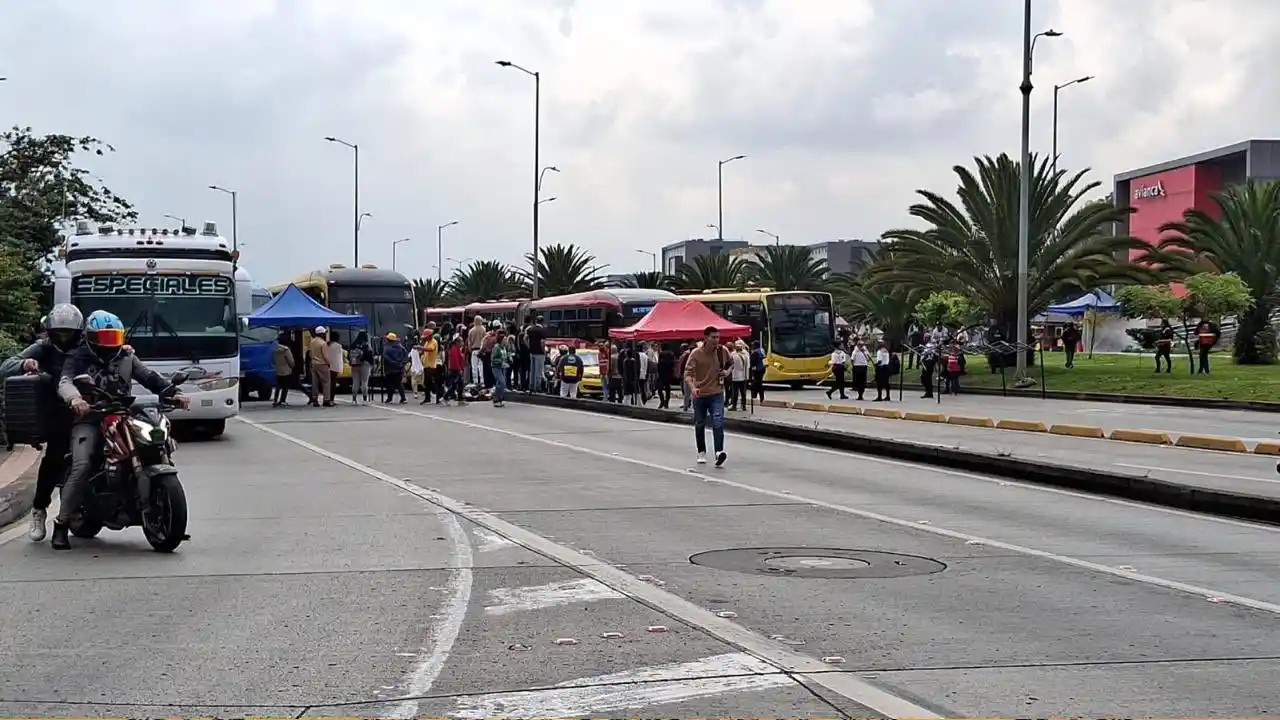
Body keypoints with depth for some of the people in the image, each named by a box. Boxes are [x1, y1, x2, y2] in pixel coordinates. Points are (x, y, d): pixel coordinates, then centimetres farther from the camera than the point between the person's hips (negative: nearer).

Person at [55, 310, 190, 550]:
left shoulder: (126, 358, 19)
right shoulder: (79, 359, 6)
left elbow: (150, 377, 11)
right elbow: (65, 382, -12)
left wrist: (174, 392, -8)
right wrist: (75, 398, -37)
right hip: (89, 420, -4)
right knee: (82, 466, -25)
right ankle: (62, 524, -18)